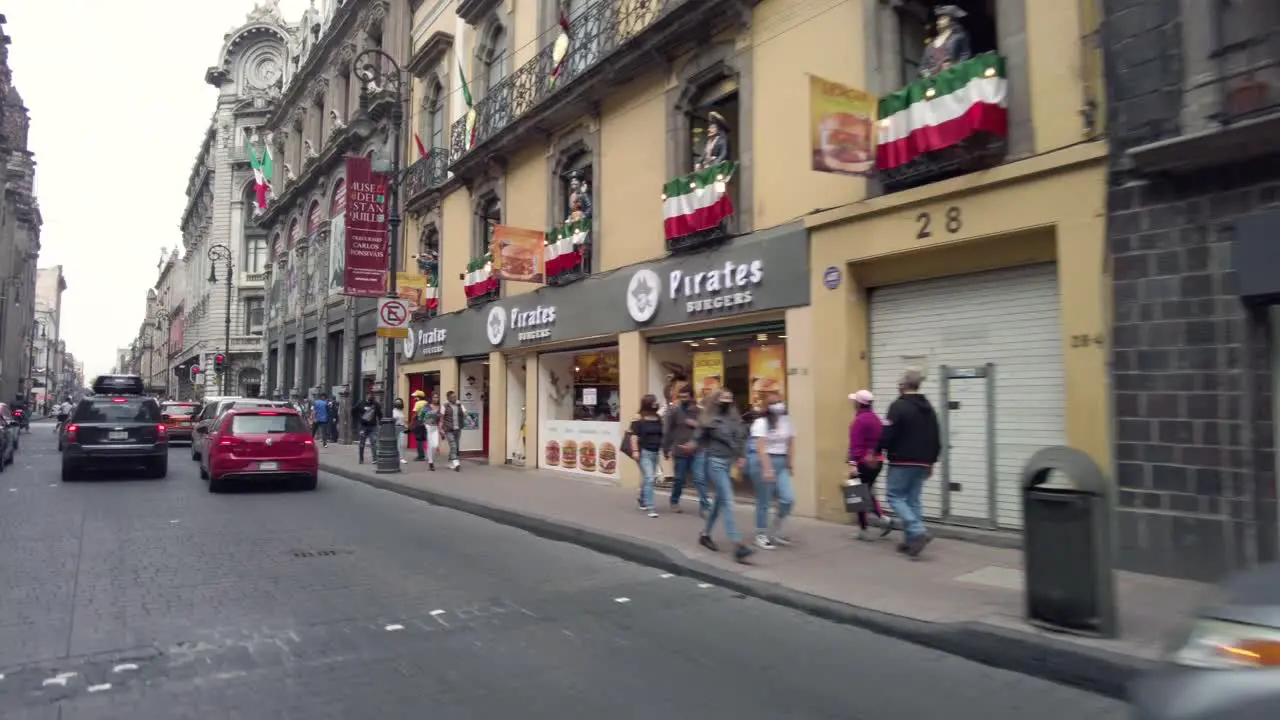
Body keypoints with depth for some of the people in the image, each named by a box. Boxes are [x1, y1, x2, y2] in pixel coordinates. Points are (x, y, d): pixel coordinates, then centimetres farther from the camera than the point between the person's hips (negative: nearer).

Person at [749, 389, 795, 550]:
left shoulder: (786, 421, 8)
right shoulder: (761, 422, -10)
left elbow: (791, 443, 14)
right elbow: (760, 448, -19)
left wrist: (788, 465, 11)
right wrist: (767, 469, -27)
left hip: (781, 463, 6)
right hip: (762, 462, -6)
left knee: (788, 498, -4)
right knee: (764, 501, 0)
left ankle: (775, 531, 16)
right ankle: (761, 535, 14)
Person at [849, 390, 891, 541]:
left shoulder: (859, 420, -15)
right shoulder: (876, 418, 11)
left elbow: (855, 444, -21)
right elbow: (880, 440, 16)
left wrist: (853, 463, -23)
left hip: (863, 462, -8)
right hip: (876, 462, 8)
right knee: (868, 492, 21)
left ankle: (864, 531, 8)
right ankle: (883, 518, 3)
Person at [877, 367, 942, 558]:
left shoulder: (899, 406, -13)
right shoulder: (929, 408, 13)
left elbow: (888, 434, -17)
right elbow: (936, 439, 15)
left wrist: (876, 452, -2)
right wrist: (931, 461, 22)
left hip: (902, 461, -7)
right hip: (922, 463, 7)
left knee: (895, 495, 2)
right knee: (913, 499, 12)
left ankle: (918, 532, -14)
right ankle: (911, 540, 12)